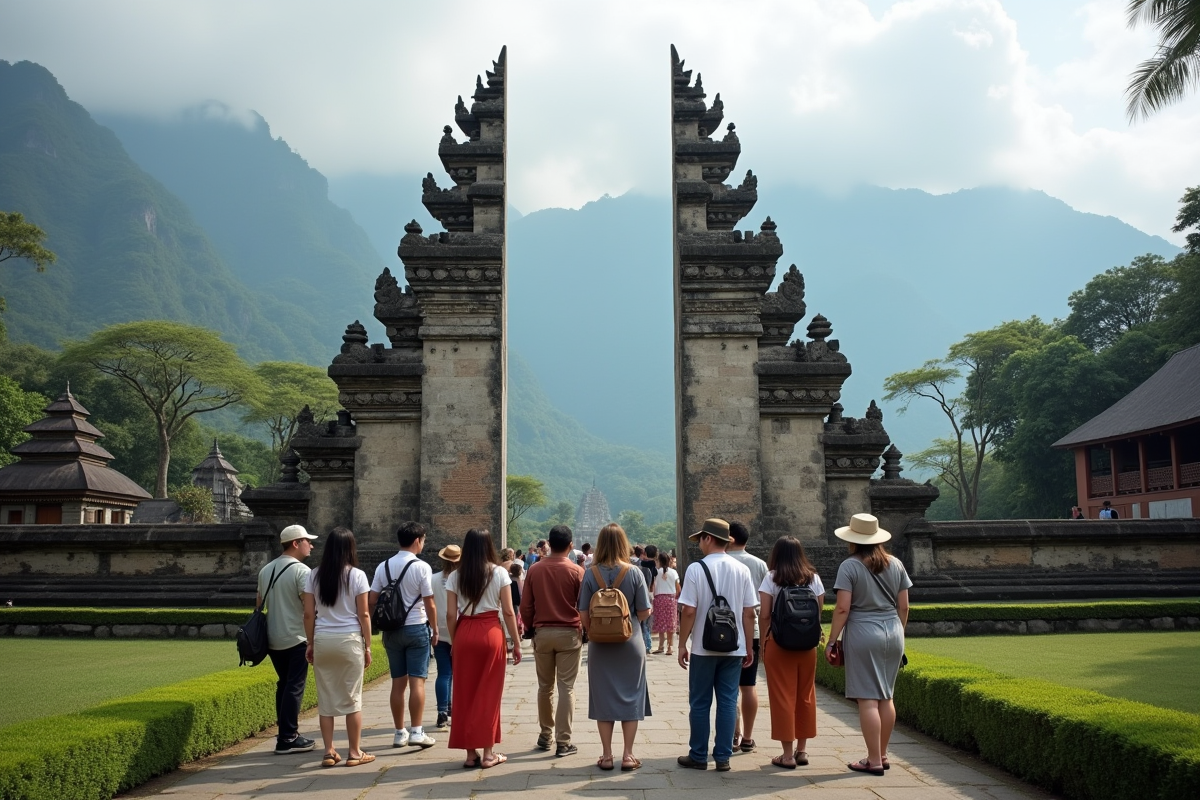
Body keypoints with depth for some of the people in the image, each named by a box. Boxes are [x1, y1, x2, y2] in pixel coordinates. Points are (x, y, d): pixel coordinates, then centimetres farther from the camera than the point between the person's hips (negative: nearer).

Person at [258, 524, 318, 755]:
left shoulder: (265, 570, 11)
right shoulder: (301, 570, -13)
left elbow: (259, 603, 17)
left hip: (272, 640, 7)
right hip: (296, 639, -7)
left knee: (284, 684, 18)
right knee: (295, 688, -1)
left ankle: (285, 733, 21)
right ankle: (288, 739, 0)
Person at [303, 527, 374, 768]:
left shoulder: (314, 575, 3)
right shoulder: (356, 575, -4)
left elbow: (308, 614, 3)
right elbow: (364, 614, -5)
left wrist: (310, 643, 12)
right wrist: (367, 646, 2)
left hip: (322, 640, 3)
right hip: (349, 640, -2)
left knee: (326, 697, 10)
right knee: (352, 697, 6)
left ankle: (329, 752, 13)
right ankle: (354, 752, 11)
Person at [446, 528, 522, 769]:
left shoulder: (455, 576, 2)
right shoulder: (499, 573, -3)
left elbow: (451, 614, -1)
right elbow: (508, 612, -4)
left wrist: (454, 641, 12)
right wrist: (516, 643, 3)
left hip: (464, 634, 2)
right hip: (490, 633, -2)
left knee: (465, 693, 10)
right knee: (489, 693, 7)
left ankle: (470, 753, 15)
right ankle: (488, 753, 11)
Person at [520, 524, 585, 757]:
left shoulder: (534, 570, -1)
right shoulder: (577, 571, -8)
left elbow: (525, 606, 2)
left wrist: (530, 628, 15)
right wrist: (586, 631, 9)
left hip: (542, 633, 3)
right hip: (569, 633, -2)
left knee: (544, 686, 15)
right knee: (566, 688, 1)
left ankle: (545, 735, 25)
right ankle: (563, 742, 2)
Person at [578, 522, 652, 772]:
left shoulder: (591, 574, -8)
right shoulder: (634, 573, -9)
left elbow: (584, 614, -6)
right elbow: (644, 612, -6)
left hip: (600, 645, 1)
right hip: (630, 643, -1)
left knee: (603, 697, 9)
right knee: (630, 696, 9)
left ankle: (606, 755, 13)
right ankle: (628, 755, 11)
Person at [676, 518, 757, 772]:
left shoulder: (696, 569, -11)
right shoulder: (741, 570, 0)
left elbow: (689, 611, -13)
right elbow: (749, 612, 2)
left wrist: (682, 644, -4)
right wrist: (748, 646, 10)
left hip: (704, 647, -3)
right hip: (734, 647, 3)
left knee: (700, 703, 8)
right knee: (728, 702, 9)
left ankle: (698, 756, 16)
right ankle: (723, 758, 12)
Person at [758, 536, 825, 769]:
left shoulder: (772, 578, -6)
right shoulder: (813, 578, 4)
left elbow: (764, 615, -8)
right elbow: (819, 612, 4)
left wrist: (763, 644, -1)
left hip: (778, 644, -4)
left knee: (783, 697, 2)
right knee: (805, 696, 13)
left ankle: (788, 754, 4)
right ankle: (801, 750, 21)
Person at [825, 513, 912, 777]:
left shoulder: (850, 566, -9)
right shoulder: (896, 564, 7)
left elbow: (842, 608, -13)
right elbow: (903, 607, 10)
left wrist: (831, 641, -7)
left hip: (863, 635, -6)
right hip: (893, 634, 6)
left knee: (868, 699, -2)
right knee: (886, 697, 14)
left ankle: (874, 761, 1)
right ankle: (882, 755, 22)